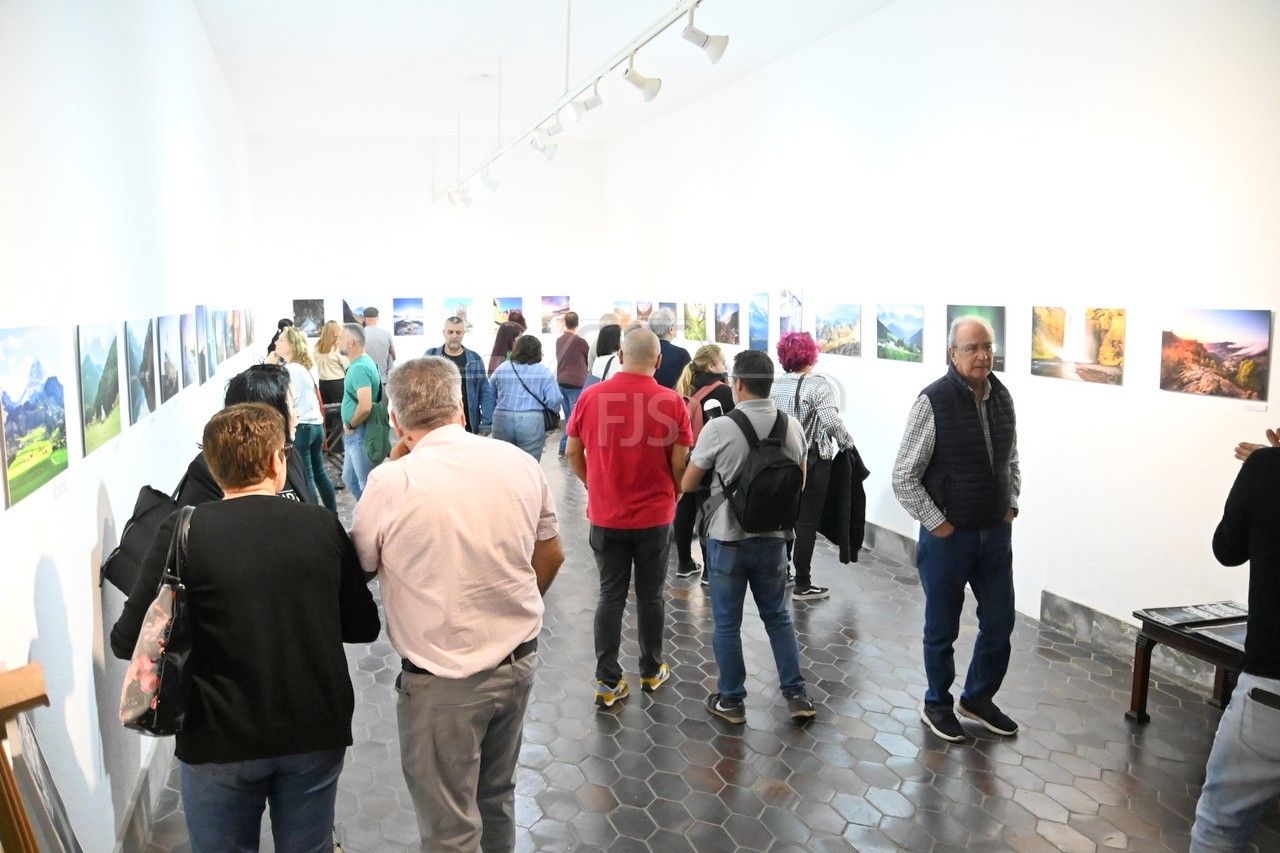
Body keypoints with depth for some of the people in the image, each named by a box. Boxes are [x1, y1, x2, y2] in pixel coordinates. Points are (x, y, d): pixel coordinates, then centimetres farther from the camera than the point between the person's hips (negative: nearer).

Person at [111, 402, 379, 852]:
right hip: (315, 731, 1)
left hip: (220, 739, -1)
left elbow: (129, 641, -10)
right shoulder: (323, 525, -8)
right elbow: (363, 627, 0)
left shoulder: (184, 532, -13)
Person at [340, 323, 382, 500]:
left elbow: (365, 406, -32)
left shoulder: (360, 368, -21)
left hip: (360, 434, -10)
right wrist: (350, 427, 15)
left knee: (367, 483, 1)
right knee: (349, 478, 21)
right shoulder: (361, 362, 10)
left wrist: (350, 425, -16)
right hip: (354, 435, 10)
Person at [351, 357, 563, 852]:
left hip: (443, 681, -5)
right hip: (519, 663, 5)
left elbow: (360, 567, -2)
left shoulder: (392, 482, -19)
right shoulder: (519, 463, -5)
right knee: (496, 797, 26)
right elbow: (551, 556, 7)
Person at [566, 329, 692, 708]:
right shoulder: (671, 401, -12)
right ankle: (652, 671, 29)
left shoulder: (591, 396, -6)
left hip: (605, 516, 1)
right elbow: (679, 462, -9)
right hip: (654, 516, -1)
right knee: (650, 595, 14)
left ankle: (608, 682, 13)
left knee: (610, 595, 11)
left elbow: (573, 453, 1)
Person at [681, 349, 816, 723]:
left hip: (728, 540, -4)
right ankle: (797, 695, 23)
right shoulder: (792, 426, -4)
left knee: (727, 623, 11)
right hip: (773, 538, 4)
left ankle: (731, 700, 23)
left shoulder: (719, 428, -18)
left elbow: (687, 485, -7)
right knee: (778, 616, 20)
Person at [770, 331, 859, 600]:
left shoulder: (774, 385, 2)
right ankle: (802, 585, 8)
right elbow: (831, 422, -23)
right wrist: (846, 442, -6)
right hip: (812, 461, -5)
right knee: (807, 522, 2)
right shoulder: (817, 384, -13)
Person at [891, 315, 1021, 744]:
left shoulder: (1002, 398, 2)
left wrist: (1010, 507, 8)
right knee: (942, 627, 10)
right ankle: (937, 705, 32)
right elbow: (904, 476, -14)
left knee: (999, 621, 14)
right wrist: (937, 523, -13)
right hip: (948, 535, -5)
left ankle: (978, 698, 37)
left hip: (995, 532, 5)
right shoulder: (933, 402, -16)